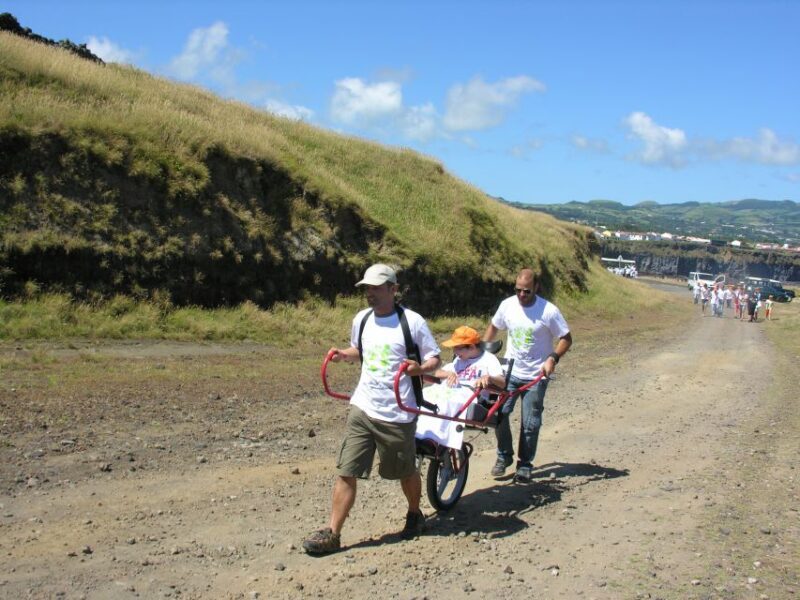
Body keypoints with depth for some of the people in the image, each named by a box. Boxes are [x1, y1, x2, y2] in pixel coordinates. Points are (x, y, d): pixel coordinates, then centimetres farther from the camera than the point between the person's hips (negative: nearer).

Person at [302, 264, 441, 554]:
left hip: (397, 413, -4)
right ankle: (332, 533, 1)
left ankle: (415, 515, 41)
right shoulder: (362, 319, 5)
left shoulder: (412, 321, -10)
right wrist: (343, 354, 2)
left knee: (406, 471, 15)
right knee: (346, 472, -3)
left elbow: (434, 359, -4)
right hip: (362, 408, 4)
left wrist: (419, 368, -26)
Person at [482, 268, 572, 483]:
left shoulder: (549, 311, -15)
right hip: (509, 372, 3)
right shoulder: (507, 305, -3)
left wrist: (553, 358, -23)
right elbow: (493, 327, 13)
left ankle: (525, 464, 19)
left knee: (530, 424, 4)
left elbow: (566, 339, -8)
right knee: (498, 413, -7)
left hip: (535, 377, -3)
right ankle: (504, 455, 14)